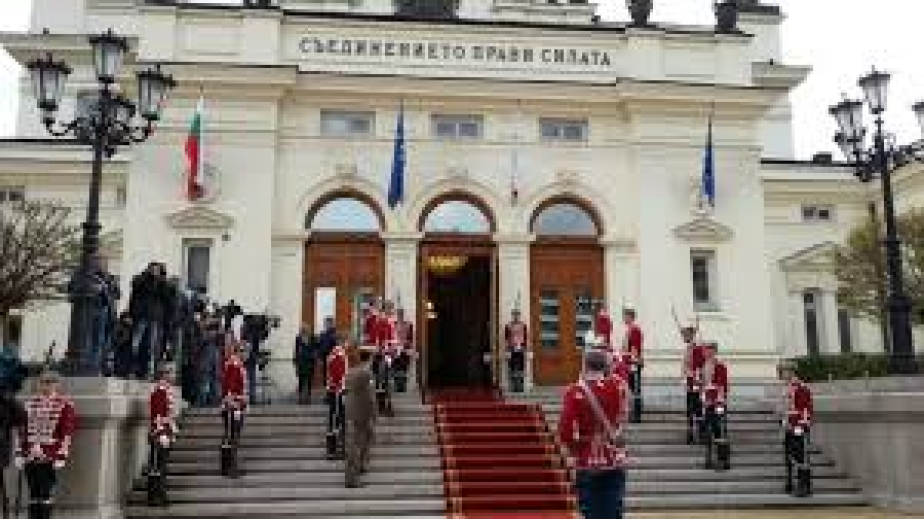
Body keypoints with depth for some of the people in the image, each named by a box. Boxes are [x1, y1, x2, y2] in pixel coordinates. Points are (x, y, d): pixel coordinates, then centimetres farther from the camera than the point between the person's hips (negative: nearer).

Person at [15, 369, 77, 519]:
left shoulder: (65, 404, -4)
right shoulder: (30, 403, 11)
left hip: (50, 457, -5)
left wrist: (61, 457, -12)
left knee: (46, 493, -3)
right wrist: (20, 454, 8)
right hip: (31, 456, 5)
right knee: (33, 494, 9)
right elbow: (23, 431, 14)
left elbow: (67, 432, -7)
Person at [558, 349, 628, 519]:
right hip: (615, 463, 2)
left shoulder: (575, 391, -12)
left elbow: (565, 430, -15)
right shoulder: (618, 387, -5)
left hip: (587, 464, -2)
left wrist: (573, 448, 4)